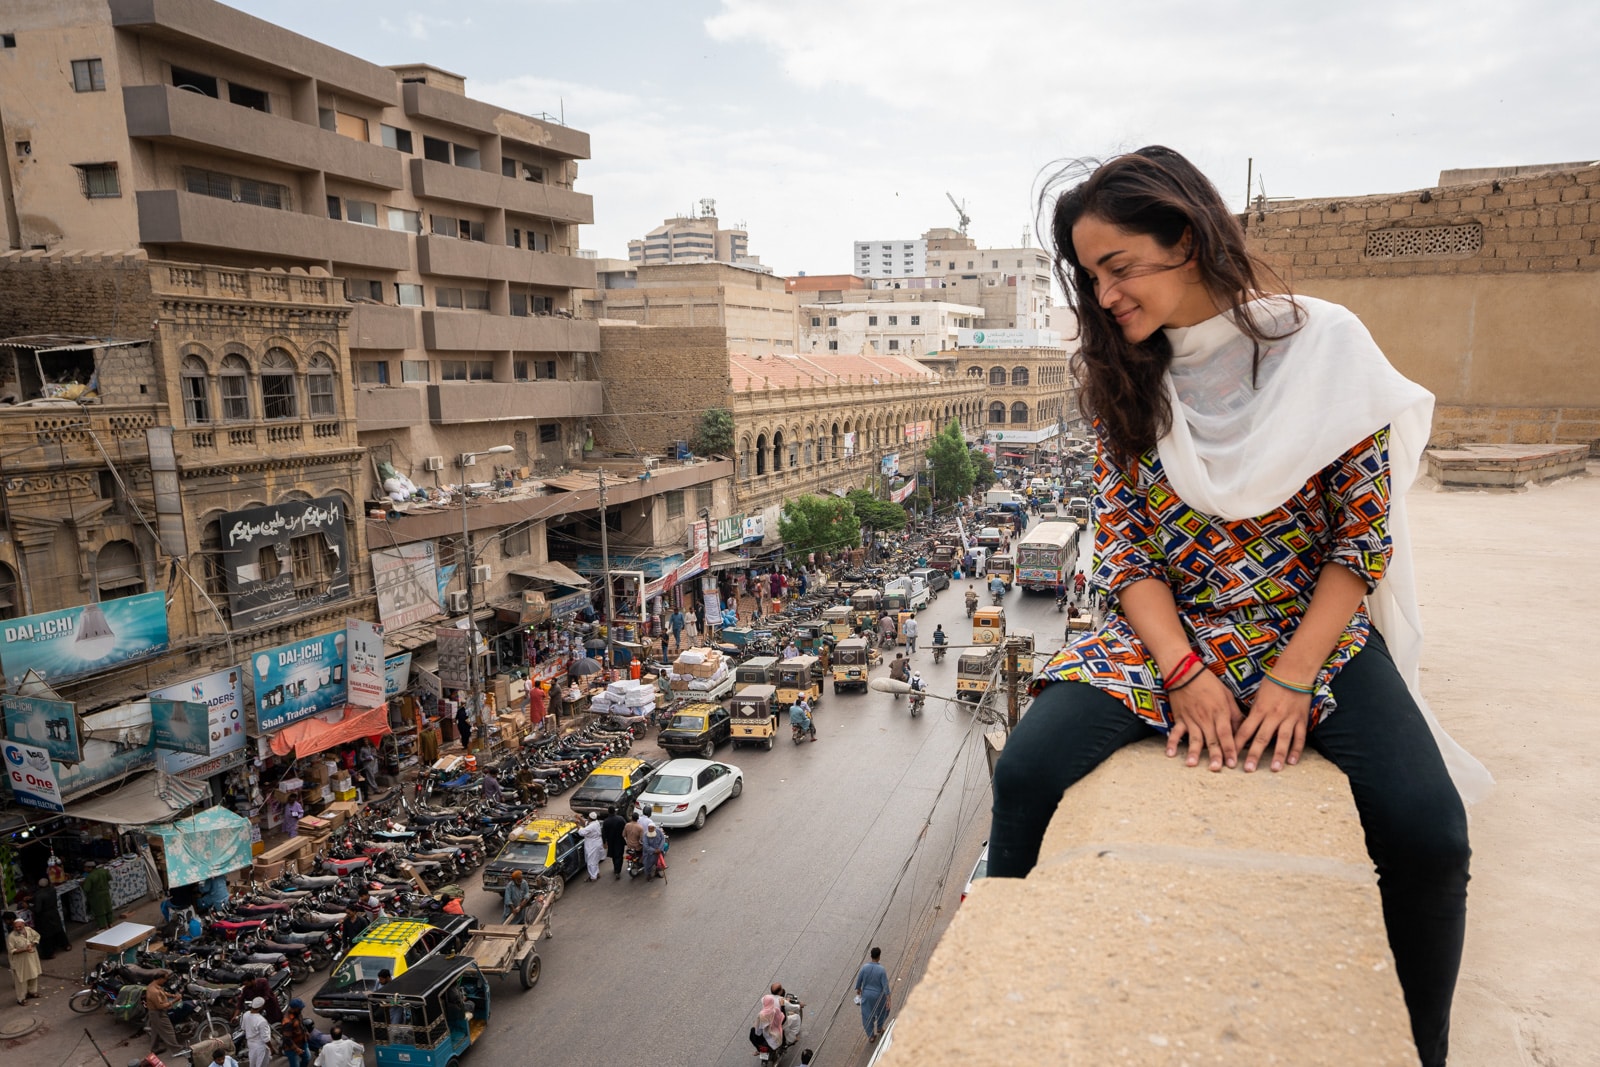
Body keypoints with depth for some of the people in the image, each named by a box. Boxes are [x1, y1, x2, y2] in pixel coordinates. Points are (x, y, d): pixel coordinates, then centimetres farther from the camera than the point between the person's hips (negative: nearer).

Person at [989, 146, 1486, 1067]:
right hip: (1165, 634, 2)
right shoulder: (1124, 378, 2)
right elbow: (1122, 543, -1)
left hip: (1316, 629, -1)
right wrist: (1186, 673, -14)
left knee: (1430, 832, -24)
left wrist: (1290, 681, -15)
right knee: (1026, 774, -21)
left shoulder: (1322, 345, -7)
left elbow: (1365, 536, -6)